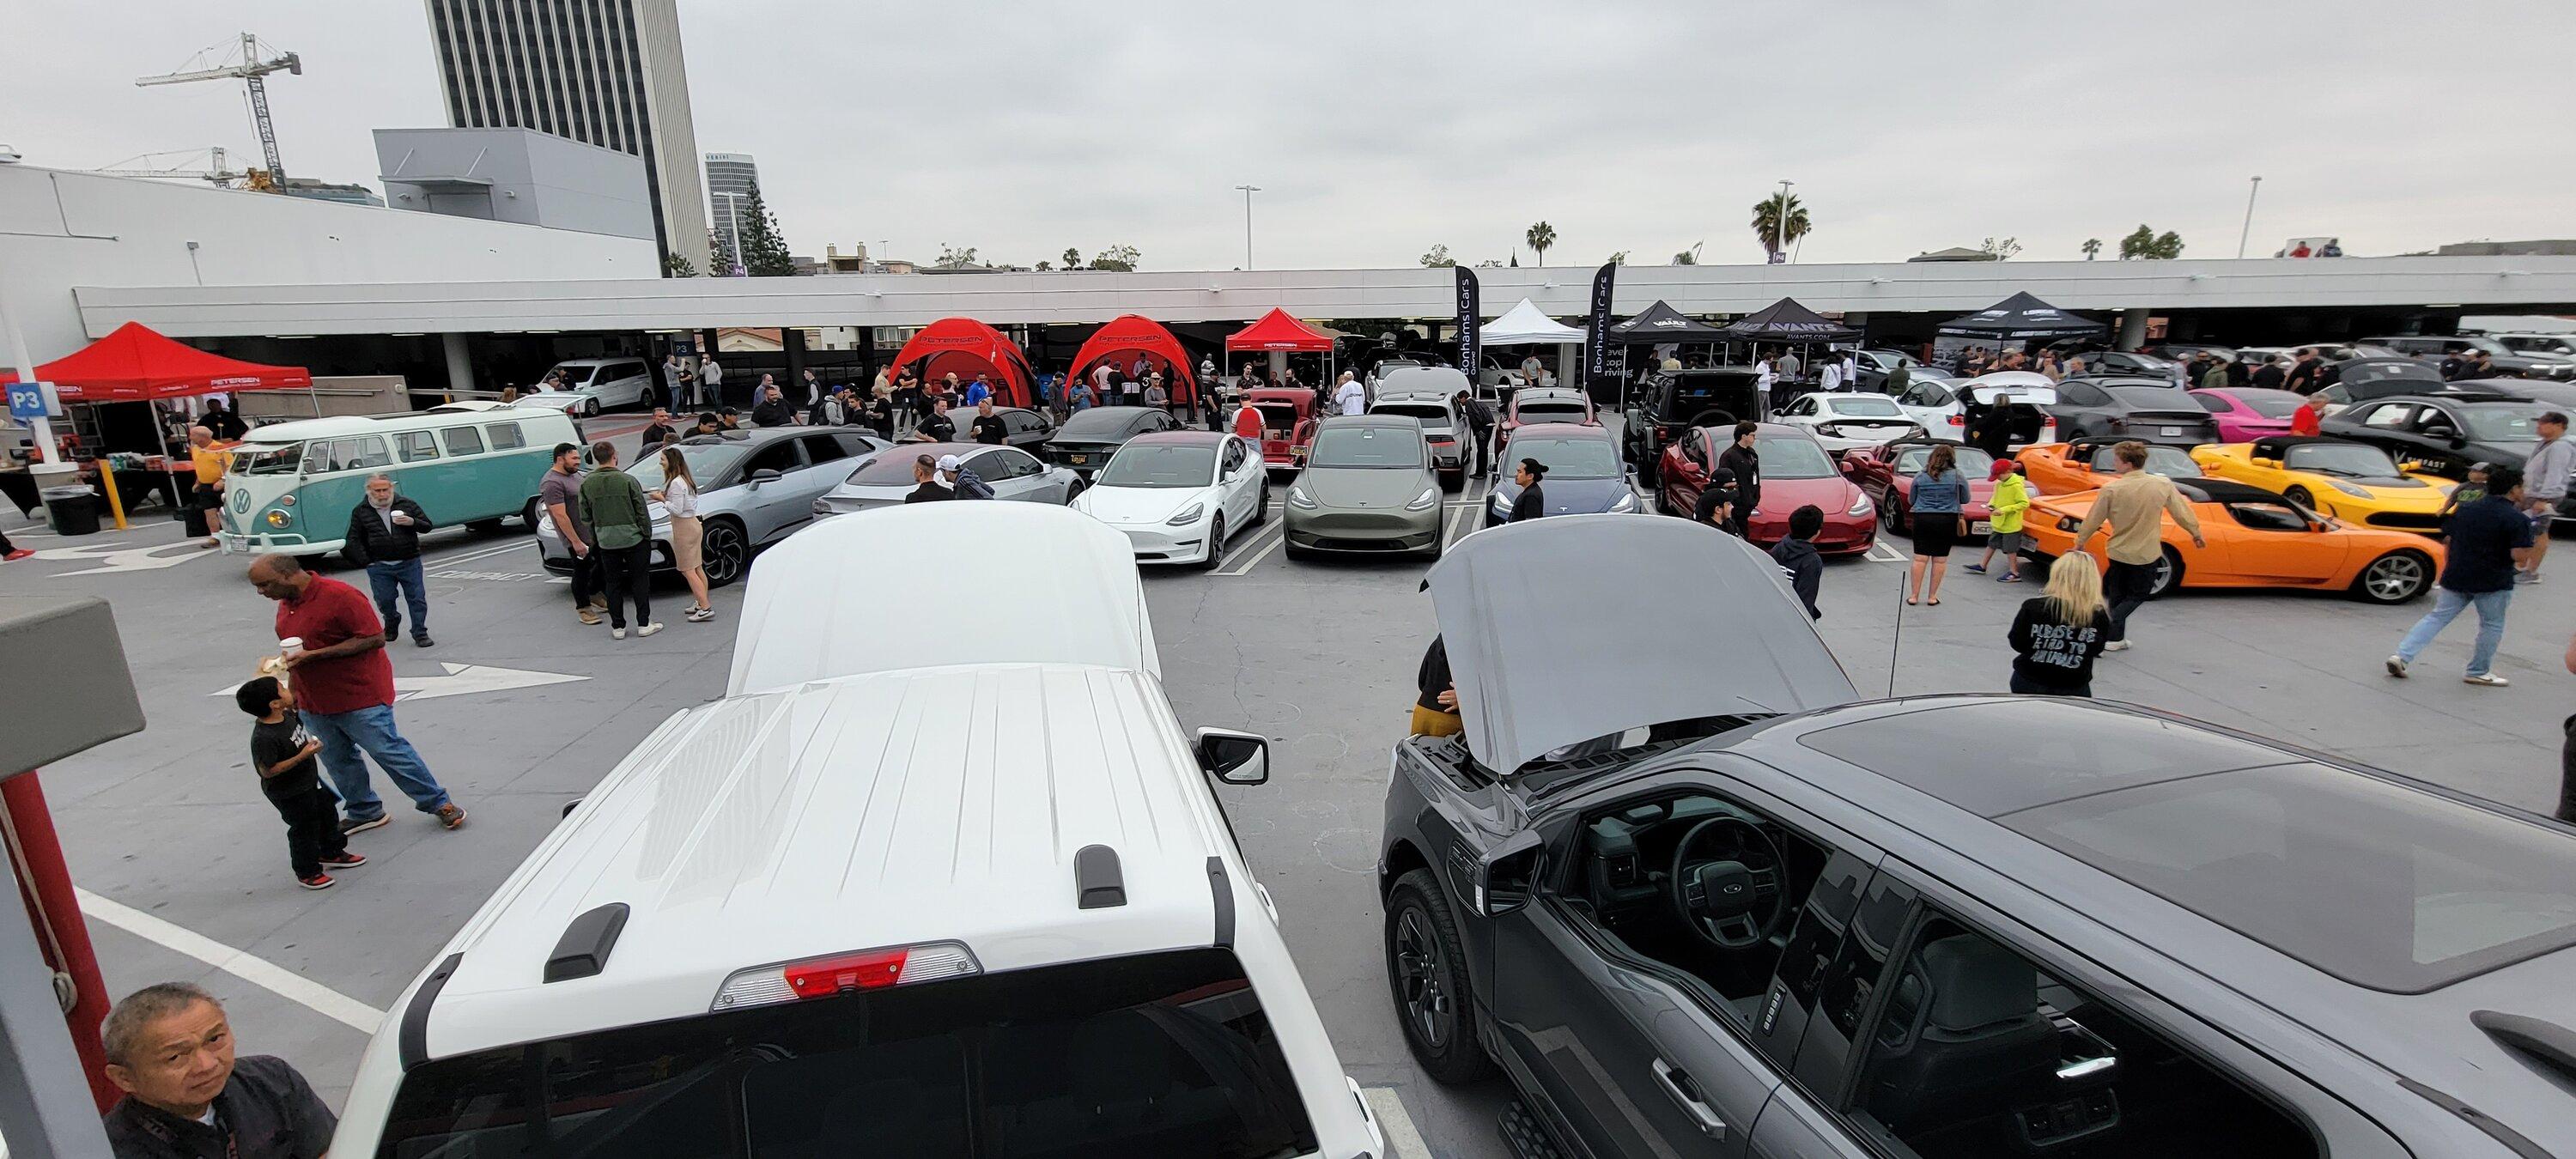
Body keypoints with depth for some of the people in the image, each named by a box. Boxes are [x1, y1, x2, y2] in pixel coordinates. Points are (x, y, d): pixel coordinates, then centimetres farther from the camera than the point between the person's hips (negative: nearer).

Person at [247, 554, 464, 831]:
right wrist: (293, 693, 20)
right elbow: (296, 650, 22)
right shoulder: (285, 603, 9)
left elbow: (375, 638, -22)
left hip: (359, 696, -8)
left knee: (388, 751, -5)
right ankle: (365, 813, 27)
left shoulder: (340, 595, -19)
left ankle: (438, 803, 5)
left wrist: (314, 655, -24)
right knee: (337, 761, 13)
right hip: (313, 702, 8)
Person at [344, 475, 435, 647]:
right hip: (379, 567, 1)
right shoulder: (360, 511, 3)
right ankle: (391, 626, 35)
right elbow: (354, 540, 7)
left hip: (409, 563, -1)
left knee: (417, 598, -1)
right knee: (384, 601, 9)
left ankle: (420, 633, 8)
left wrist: (412, 522, -16)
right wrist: (367, 562, -1)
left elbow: (427, 526, 6)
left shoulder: (407, 504, 2)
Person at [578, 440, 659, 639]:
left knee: (612, 583, 11)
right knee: (640, 580, 6)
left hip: (605, 541, 3)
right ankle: (644, 624, 7)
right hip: (633, 538, -3)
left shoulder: (587, 484, -1)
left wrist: (594, 539, 16)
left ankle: (617, 627, 14)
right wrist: (647, 534, 3)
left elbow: (585, 516, 5)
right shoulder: (627, 480, -12)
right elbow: (642, 512, -9)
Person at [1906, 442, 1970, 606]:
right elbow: (1965, 499, 8)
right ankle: (1932, 596, 10)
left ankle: (1913, 595, 5)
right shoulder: (1957, 476, -4)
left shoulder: (1920, 476, 1)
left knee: (1920, 558, 4)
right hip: (1947, 521, -1)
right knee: (1940, 560, 6)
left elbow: (1911, 500, 9)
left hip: (1922, 519, 1)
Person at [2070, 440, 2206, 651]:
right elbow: (2182, 511, 0)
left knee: (2117, 597, 17)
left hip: (2119, 552, -1)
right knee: (2137, 596, 14)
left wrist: (2080, 541, 7)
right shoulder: (2163, 484, -11)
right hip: (2147, 554, 1)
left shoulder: (2111, 489, -18)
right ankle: (2110, 633, -5)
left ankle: (2117, 638, 18)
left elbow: (2093, 519, -9)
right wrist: (2196, 533, 16)